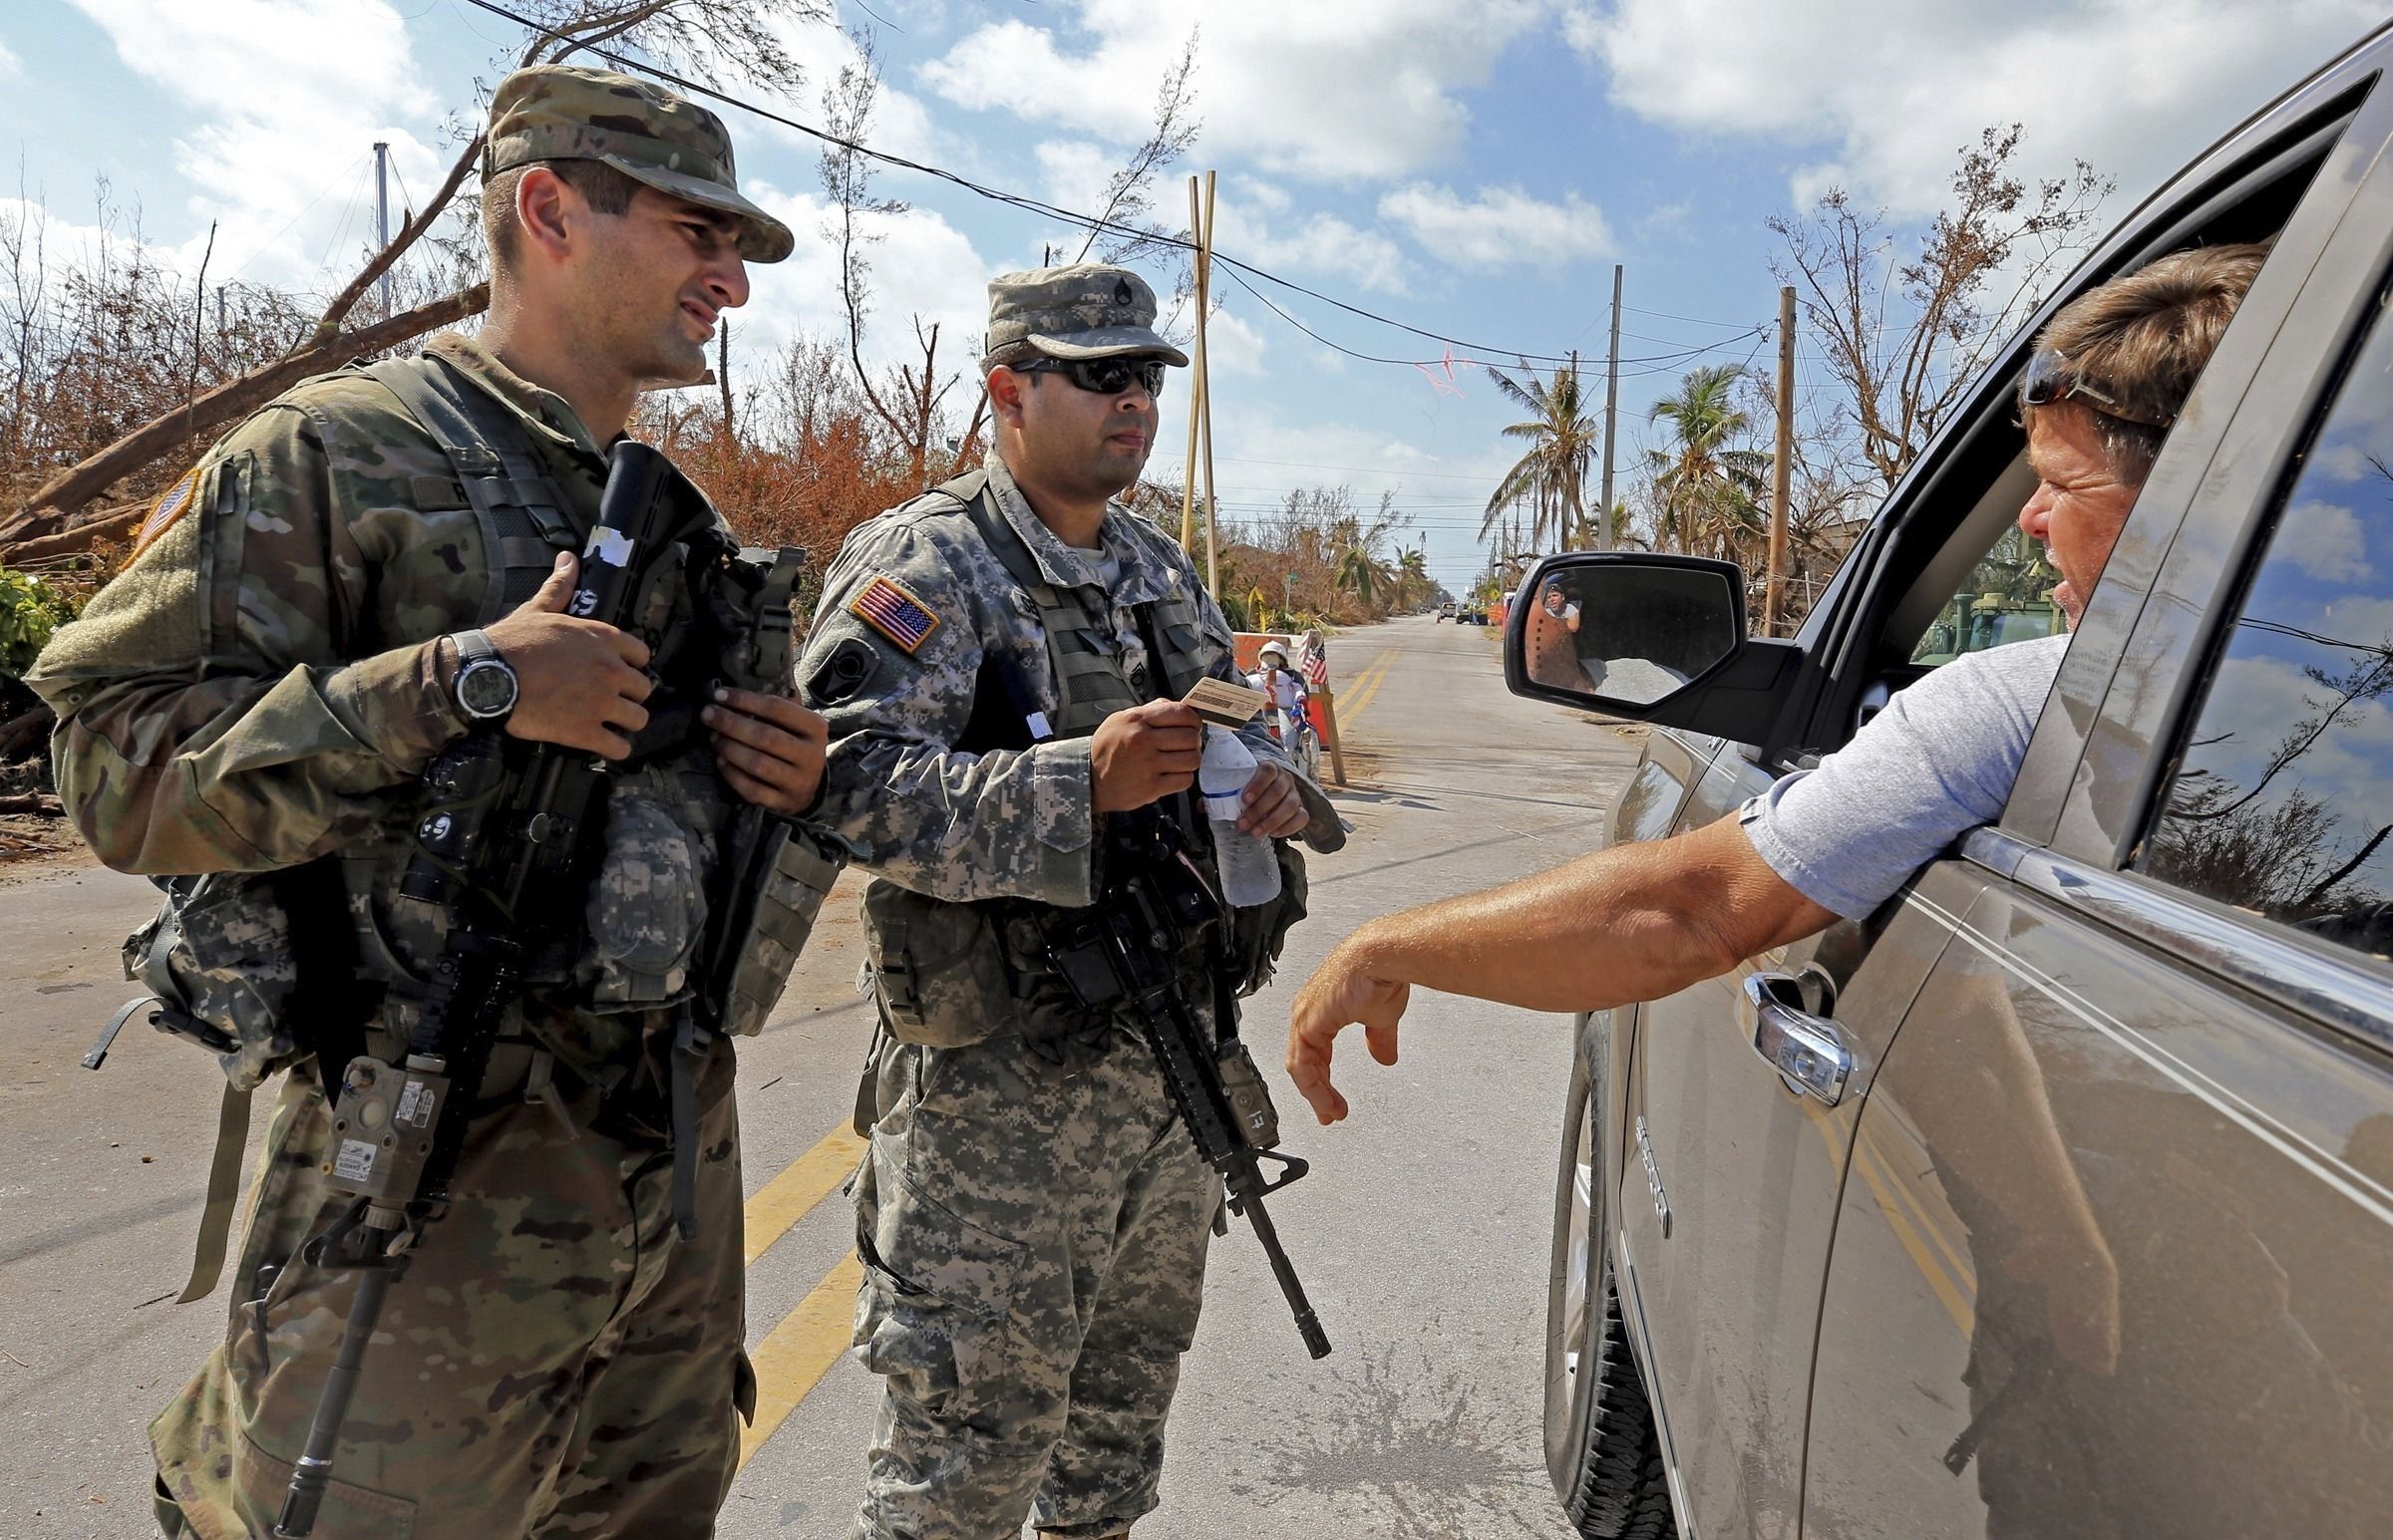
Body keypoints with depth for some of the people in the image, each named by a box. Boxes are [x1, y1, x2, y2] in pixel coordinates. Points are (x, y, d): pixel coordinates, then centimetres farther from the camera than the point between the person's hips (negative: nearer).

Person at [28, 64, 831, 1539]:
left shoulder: (688, 520, 13)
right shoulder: (338, 452, -7)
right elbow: (120, 763, -14)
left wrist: (794, 780, 1)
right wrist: (462, 682, -23)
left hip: (683, 1156, 7)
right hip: (446, 1169, -7)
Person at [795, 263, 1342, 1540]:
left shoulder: (1162, 571, 14)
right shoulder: (924, 562, -10)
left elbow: (1233, 736, 22)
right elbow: (856, 785, -22)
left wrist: (1273, 792, -2)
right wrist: (1085, 780, -33)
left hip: (1173, 1066, 7)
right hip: (1000, 1084, -7)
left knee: (1124, 1411, 22)